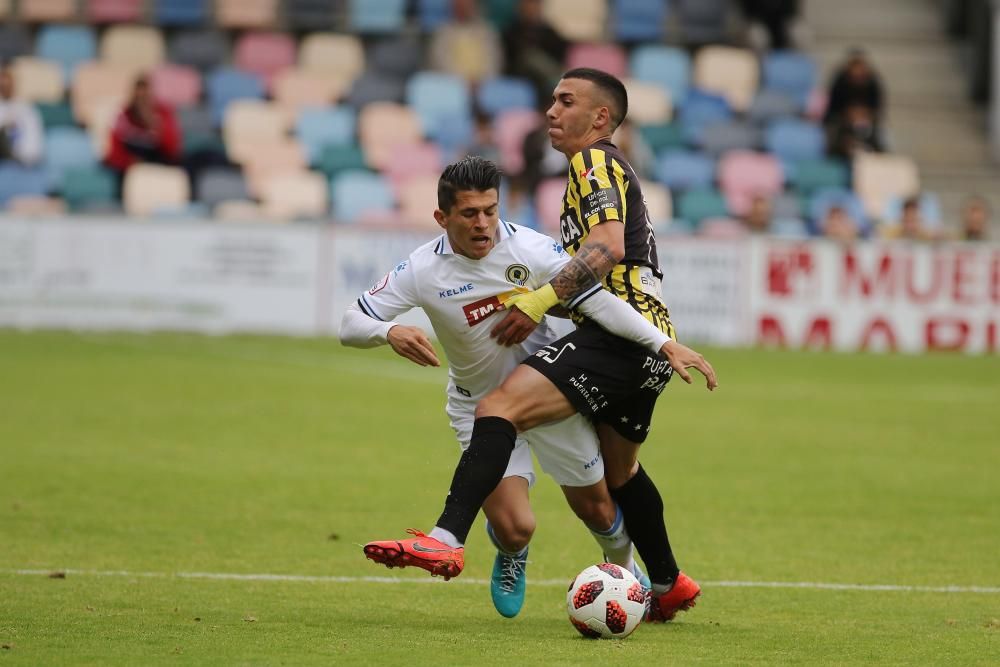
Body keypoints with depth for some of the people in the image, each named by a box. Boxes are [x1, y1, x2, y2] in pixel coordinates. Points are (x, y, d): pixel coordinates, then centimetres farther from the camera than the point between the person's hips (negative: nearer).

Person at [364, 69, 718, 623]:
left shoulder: (594, 161, -3)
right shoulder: (612, 169, 28)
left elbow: (607, 246, -20)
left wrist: (540, 299, -23)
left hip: (617, 331, -11)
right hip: (646, 342, 11)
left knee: (499, 407, -25)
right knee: (618, 472, 28)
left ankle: (447, 539, -41)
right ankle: (668, 586, 40)